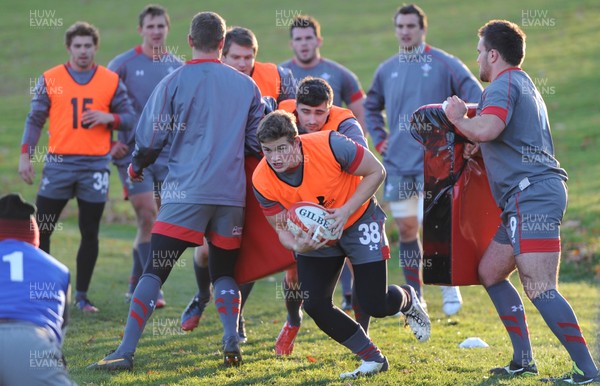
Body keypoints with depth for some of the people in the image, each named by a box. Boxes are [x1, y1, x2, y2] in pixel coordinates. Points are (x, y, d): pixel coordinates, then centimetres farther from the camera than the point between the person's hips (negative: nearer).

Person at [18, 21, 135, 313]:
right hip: (58, 163, 0)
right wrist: (25, 156, -3)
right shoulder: (50, 80, 3)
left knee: (90, 233, 4)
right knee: (41, 230, -2)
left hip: (95, 166, 1)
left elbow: (129, 119, 8)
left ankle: (81, 296, 14)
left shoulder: (111, 81, 5)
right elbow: (35, 120, 6)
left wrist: (108, 117, -12)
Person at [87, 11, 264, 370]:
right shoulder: (247, 85, 8)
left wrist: (137, 166, 20)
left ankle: (126, 351, -9)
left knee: (154, 271, -3)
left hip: (186, 192, -3)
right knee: (224, 272, 16)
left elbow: (150, 138, 0)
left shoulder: (174, 82, -2)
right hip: (232, 193, 3)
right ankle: (232, 342, -4)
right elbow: (259, 142, 12)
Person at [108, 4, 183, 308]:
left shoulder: (178, 66, 7)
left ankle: (136, 286, 20)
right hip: (134, 154, -4)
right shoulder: (124, 64, -3)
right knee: (148, 217, -12)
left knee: (161, 221, 5)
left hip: (168, 154, 4)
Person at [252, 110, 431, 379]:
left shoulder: (330, 145, -32)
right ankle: (373, 359, 11)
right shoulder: (262, 181, -21)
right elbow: (281, 228, -10)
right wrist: (298, 246, -33)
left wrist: (346, 211, -28)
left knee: (374, 305, -7)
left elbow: (376, 172, -19)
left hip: (359, 219, -4)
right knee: (314, 304, -9)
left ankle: (408, 300, 32)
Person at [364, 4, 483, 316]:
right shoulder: (387, 70, 10)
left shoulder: (443, 64, -5)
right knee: (405, 229, 7)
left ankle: (450, 288, 5)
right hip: (397, 163, 5)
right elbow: (371, 107, 27)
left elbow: (475, 96, -7)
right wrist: (380, 139, 14)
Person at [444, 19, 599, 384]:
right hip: (531, 198, 11)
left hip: (532, 194, -11)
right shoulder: (525, 84, 26)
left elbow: (486, 129, -23)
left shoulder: (504, 84, -6)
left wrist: (458, 118, -5)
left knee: (540, 289, -17)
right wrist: (478, 144, 25)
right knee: (490, 271, 17)